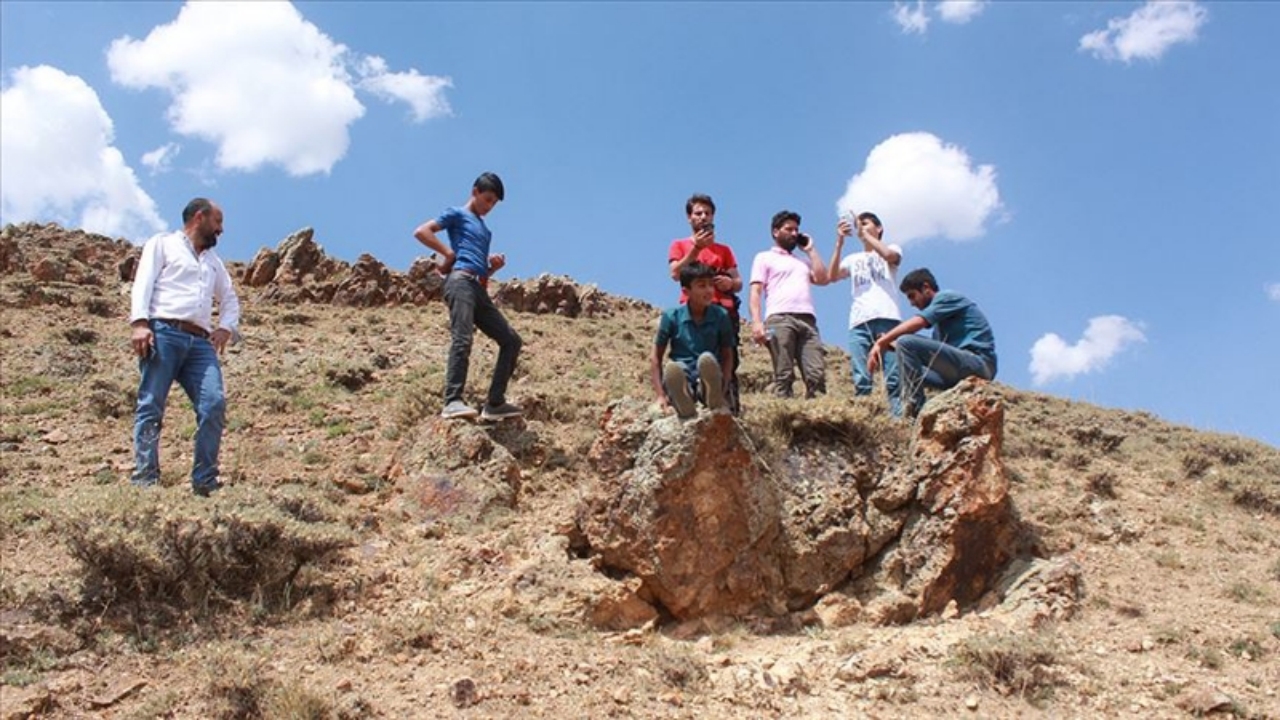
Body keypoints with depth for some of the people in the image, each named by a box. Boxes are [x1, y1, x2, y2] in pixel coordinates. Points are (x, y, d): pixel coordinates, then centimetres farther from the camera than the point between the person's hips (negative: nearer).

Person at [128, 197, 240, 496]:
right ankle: (145, 480, -14)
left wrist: (226, 327, 12)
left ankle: (205, 481, -12)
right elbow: (143, 283, 3)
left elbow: (230, 298, 34)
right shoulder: (163, 244, 16)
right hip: (164, 332, -5)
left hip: (200, 342, 5)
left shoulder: (214, 260, 33)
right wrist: (139, 322, -13)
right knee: (151, 406, -10)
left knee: (215, 404, -15)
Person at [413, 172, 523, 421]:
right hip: (460, 281, -8)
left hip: (479, 288, 8)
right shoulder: (457, 214, 11)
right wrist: (449, 253, -5)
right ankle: (452, 402, -32)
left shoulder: (485, 230, 32)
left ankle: (495, 403, 0)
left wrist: (494, 267, 12)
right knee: (462, 340, -24)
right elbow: (421, 231, -1)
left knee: (511, 341, 2)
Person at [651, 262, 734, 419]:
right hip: (681, 384, -1)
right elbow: (655, 358, 0)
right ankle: (688, 416, -21)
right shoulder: (672, 316, -3)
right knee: (672, 368, -37)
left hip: (708, 383, 1)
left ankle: (718, 409, -15)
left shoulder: (720, 315, -1)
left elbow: (727, 355, 4)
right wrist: (661, 395, -9)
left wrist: (722, 389, -10)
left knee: (707, 359, -34)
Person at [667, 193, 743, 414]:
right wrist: (696, 248, -5)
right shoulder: (679, 245, 19)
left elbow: (739, 282, 19)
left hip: (723, 309, 2)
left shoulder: (724, 249, 24)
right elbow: (676, 274, 2)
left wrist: (731, 282, -4)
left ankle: (732, 409, -13)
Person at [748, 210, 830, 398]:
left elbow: (822, 279, 15)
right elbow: (755, 292, 5)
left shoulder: (803, 261, 33)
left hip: (808, 320, 4)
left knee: (817, 375, -12)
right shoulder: (765, 257, 18)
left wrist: (810, 250, 22)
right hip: (780, 319, -4)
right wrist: (756, 321, -11)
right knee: (784, 376, -14)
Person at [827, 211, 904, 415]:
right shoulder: (853, 259, 26)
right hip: (859, 322, 3)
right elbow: (833, 276, 8)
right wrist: (840, 242, 1)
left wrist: (865, 234, 1)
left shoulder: (893, 248, 20)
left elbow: (889, 255, -6)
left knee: (894, 376, -13)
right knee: (861, 380, -9)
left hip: (887, 318, -3)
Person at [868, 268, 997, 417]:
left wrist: (880, 343, -13)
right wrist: (889, 343, 10)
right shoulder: (940, 321, 25)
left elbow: (916, 323, -15)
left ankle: (917, 410, -21)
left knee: (905, 342, -19)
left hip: (978, 362, -10)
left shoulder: (947, 297, 0)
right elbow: (932, 354, 16)